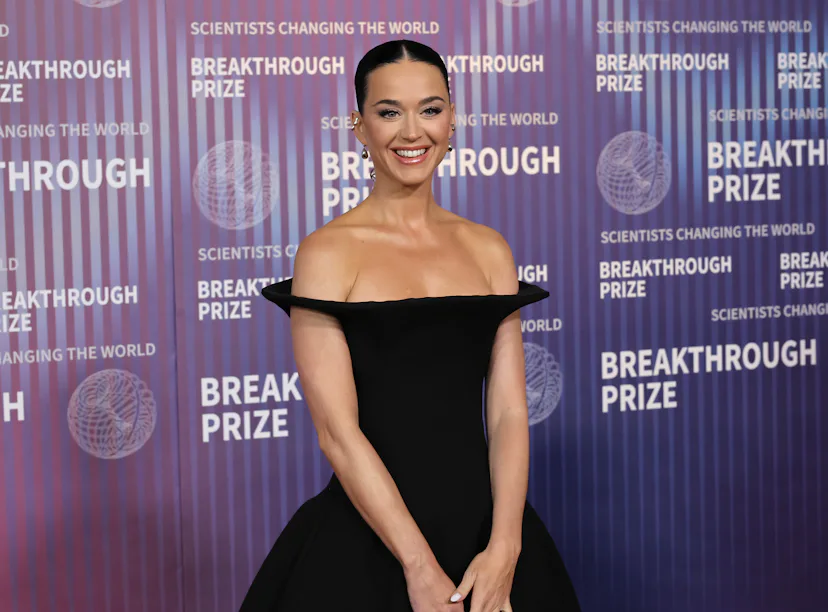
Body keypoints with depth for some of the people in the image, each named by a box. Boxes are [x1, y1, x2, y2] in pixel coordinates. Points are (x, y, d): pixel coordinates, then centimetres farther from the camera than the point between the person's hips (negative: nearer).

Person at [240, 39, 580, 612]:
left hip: (486, 525, 4)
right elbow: (338, 431, -12)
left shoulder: (488, 248, 6)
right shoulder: (328, 252, -6)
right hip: (369, 540, -4)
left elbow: (509, 411, 0)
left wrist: (503, 550, -12)